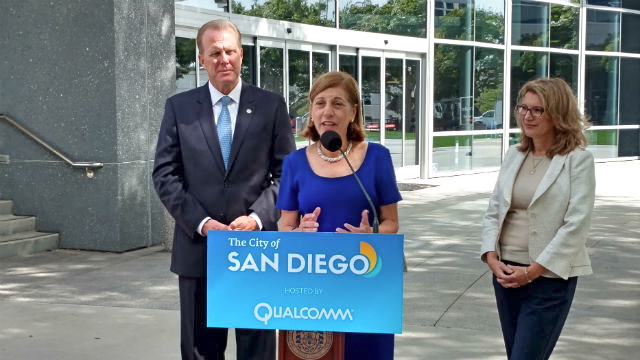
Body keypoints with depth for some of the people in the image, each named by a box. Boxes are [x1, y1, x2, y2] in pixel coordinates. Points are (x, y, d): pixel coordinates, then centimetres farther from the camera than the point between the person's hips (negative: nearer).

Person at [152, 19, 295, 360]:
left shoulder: (271, 105, 3)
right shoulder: (179, 107, 4)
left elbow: (286, 173, 2)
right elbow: (165, 175, 0)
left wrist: (258, 218, -13)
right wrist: (202, 223, -12)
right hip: (198, 247, 1)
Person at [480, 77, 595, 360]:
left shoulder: (578, 159, -7)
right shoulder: (514, 155, 9)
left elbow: (576, 224, -13)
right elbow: (493, 211, 10)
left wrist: (533, 271, -16)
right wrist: (492, 259, -5)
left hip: (550, 277, -6)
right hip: (506, 273, 6)